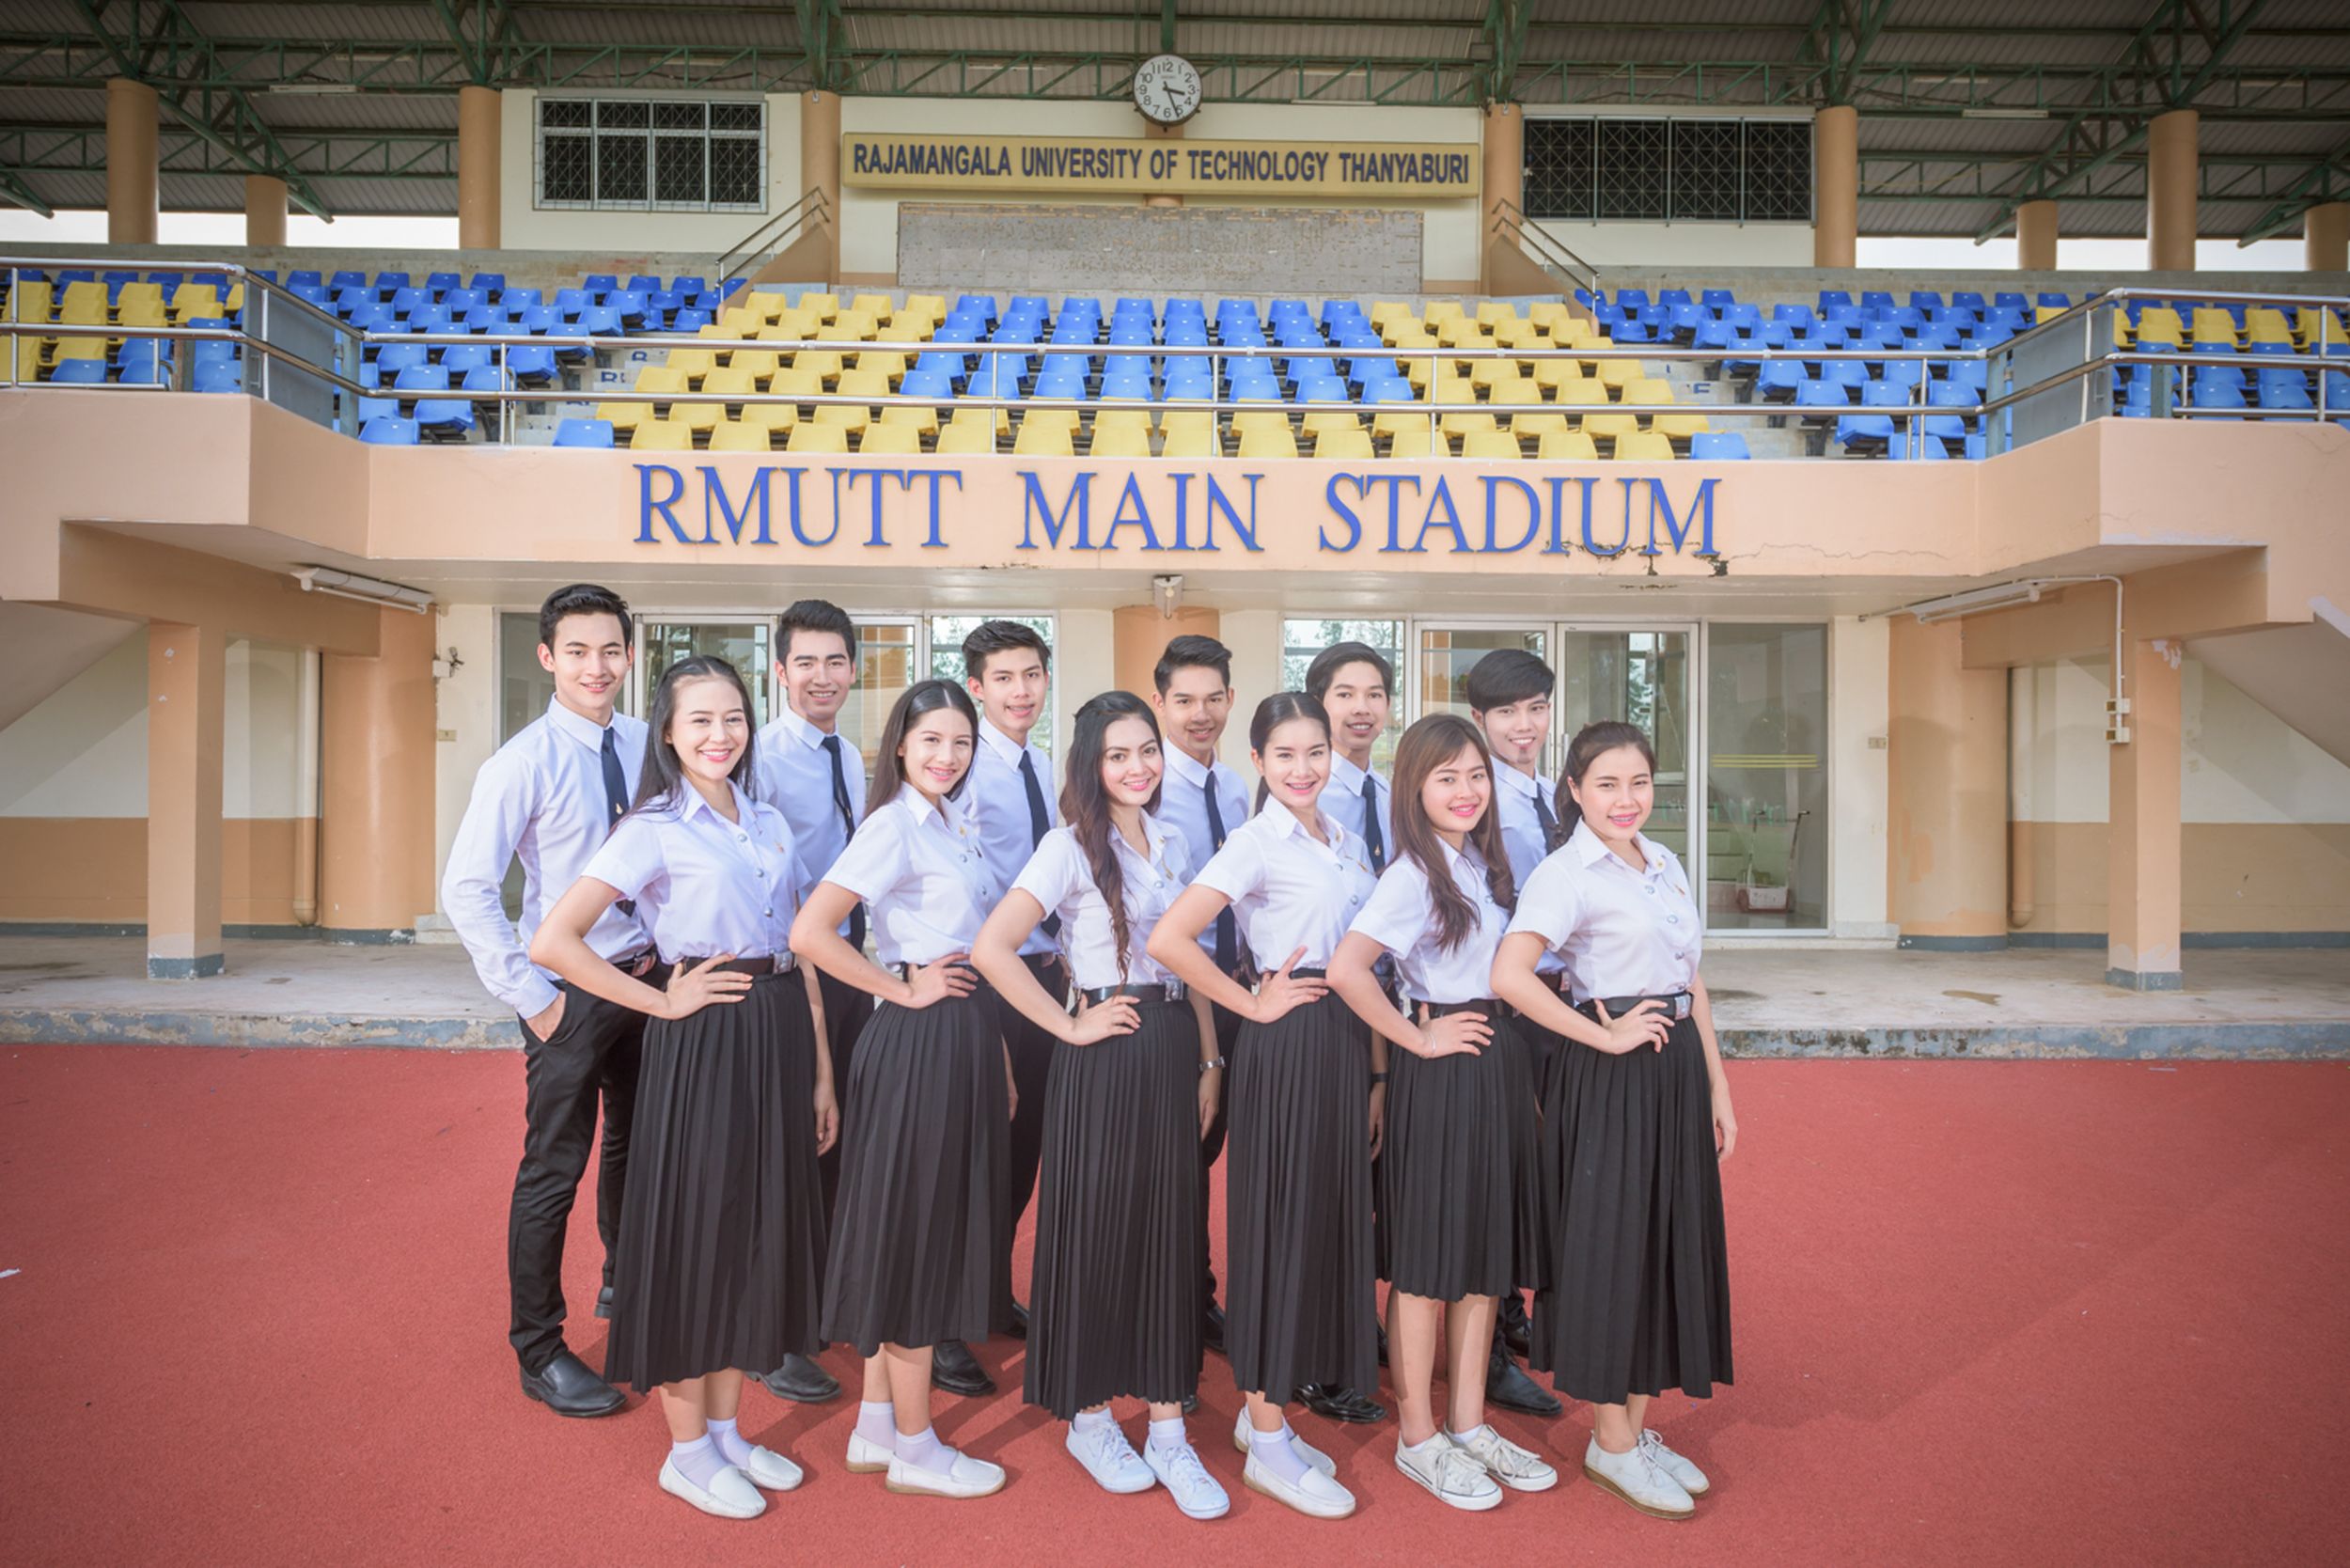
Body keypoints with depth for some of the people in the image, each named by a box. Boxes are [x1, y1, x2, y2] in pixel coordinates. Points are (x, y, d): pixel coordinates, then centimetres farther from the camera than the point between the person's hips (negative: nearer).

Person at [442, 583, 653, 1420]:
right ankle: (539, 1352, 22)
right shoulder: (526, 761, -15)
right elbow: (465, 889, -17)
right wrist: (531, 996, -17)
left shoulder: (646, 746, 0)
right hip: (573, 990, -5)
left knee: (635, 1147, 22)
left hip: (647, 976, 6)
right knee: (553, 1170, 3)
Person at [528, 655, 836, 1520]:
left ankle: (727, 1429, 32)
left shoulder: (772, 824, 11)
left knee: (760, 1226, 14)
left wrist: (822, 1072, 9)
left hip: (780, 1035, 6)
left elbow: (801, 953, 12)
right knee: (695, 1230, 4)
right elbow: (554, 941, -15)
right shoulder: (653, 830, -7)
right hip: (703, 1043, -6)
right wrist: (663, 1002, -11)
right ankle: (687, 1450, 23)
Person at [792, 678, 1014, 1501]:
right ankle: (915, 1447, 17)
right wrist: (902, 990, -14)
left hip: (968, 1033, 9)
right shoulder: (893, 827, -13)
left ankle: (877, 1428, 28)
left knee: (935, 1225, 14)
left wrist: (999, 1054, 14)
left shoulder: (957, 824, 12)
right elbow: (808, 932, -23)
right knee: (917, 1227, 2)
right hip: (919, 1038, -9)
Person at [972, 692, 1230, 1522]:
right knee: (1096, 1232, 5)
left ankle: (1168, 1431, 19)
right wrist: (1069, 1026, -13)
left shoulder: (1172, 846, 11)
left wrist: (1209, 1061, 9)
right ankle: (1090, 1421, 25)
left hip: (1174, 1047, 5)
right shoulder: (1071, 846, -8)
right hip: (1104, 1053, -5)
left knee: (1171, 1234, 8)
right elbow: (992, 947, -18)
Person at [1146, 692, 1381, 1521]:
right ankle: (1269, 1445, 15)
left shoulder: (1348, 843, 12)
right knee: (1282, 1221, 0)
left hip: (1347, 1040, 7)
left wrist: (1377, 1071, 12)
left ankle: (1261, 1411, 28)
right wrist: (1253, 1005, -13)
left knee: (1332, 1218, 12)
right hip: (1287, 1044, -7)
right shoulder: (1254, 844, -10)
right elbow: (1168, 939, -21)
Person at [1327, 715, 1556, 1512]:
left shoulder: (1483, 862, 9)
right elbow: (1345, 970, -27)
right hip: (1439, 1076, -8)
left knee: (1488, 1249, 14)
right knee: (1427, 1259, 4)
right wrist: (1418, 1040, -17)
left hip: (1498, 1065, 8)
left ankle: (1469, 1423, 28)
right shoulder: (1414, 874, -15)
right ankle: (1419, 1437, 19)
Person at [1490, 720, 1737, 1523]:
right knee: (1611, 1244, 2)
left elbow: (1692, 981, 16)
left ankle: (1639, 1428, 29)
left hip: (1678, 1067, 8)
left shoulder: (1666, 863, 11)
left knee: (1671, 1240, 13)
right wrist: (1603, 1036, -18)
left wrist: (1716, 1083, 13)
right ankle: (1611, 1442, 18)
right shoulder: (1565, 872, -13)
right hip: (1611, 1076, -8)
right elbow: (1511, 974, -27)